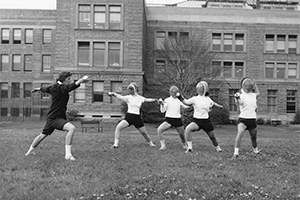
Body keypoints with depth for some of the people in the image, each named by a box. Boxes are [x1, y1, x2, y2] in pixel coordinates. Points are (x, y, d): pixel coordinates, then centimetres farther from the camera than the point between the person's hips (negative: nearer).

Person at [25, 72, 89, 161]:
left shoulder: (55, 87, 6)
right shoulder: (57, 88, -22)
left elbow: (46, 89, 25)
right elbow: (71, 86, -41)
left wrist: (38, 89, 45)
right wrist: (81, 80, -56)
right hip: (53, 118, -10)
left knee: (43, 135, 25)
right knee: (71, 128, -29)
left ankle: (30, 151, 46)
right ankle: (68, 154, -25)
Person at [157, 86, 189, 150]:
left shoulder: (179, 101, 10)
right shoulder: (167, 100, 0)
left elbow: (184, 106, 23)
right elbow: (162, 111, -6)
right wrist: (161, 104, -20)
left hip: (178, 120, 3)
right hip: (168, 119, -3)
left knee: (182, 134, 7)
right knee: (159, 130, -23)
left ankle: (184, 145, 38)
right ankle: (163, 146, -14)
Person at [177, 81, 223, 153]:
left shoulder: (208, 99, 5)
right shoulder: (195, 99, -4)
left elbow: (213, 103, 25)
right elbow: (186, 102, -15)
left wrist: (219, 106, 16)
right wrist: (180, 97, -26)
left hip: (206, 121, 2)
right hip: (196, 120, -2)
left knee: (212, 136, 11)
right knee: (187, 129, -30)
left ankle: (217, 147, 42)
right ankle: (189, 147, -21)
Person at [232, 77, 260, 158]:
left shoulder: (253, 95, 8)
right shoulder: (241, 95, -10)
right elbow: (238, 103, -32)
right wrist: (237, 99, -55)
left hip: (252, 119, 5)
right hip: (243, 118, -5)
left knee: (254, 137, 16)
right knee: (240, 133, -27)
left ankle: (255, 150, 44)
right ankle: (236, 153, -24)